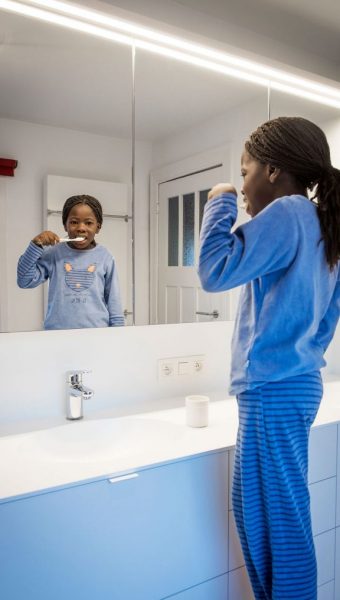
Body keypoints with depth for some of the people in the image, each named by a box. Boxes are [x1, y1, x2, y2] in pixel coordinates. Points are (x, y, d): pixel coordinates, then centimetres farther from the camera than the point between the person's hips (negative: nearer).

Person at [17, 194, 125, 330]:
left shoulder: (104, 257, 1)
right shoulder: (54, 253, 1)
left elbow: (113, 298, 5)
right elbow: (25, 281, -4)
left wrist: (117, 330, 2)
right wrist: (36, 246, -12)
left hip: (96, 332, 0)